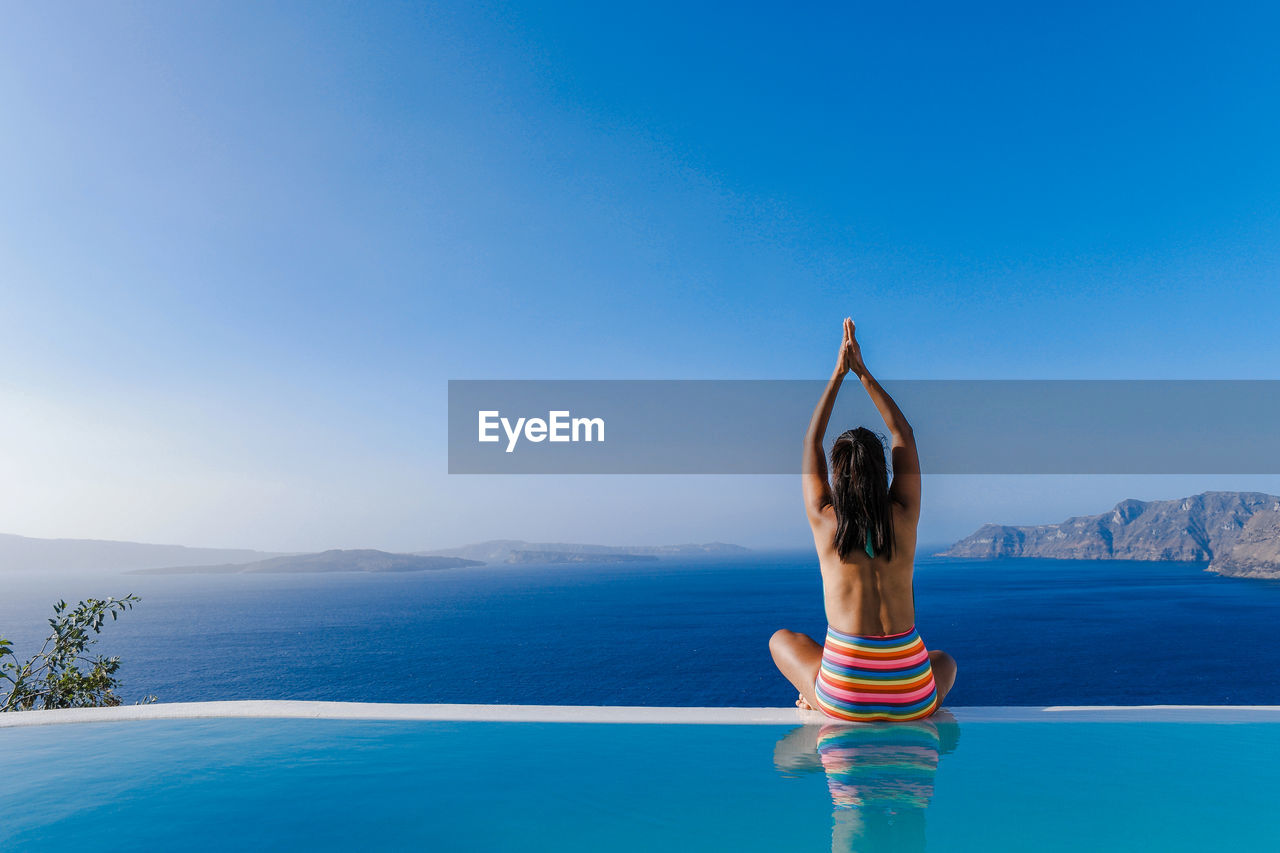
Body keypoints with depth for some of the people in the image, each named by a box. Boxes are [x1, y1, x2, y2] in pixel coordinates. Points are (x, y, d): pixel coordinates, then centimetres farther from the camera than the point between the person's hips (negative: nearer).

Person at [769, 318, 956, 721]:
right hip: (912, 697, 1)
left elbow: (811, 442, 12)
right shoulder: (903, 517, 0)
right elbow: (903, 436, 14)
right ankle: (909, 711, 15)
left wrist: (838, 374, 18)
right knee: (945, 661, 37)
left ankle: (818, 701, 13)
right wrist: (863, 373, 19)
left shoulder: (824, 520, -3)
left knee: (781, 640, 30)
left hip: (845, 698, 0)